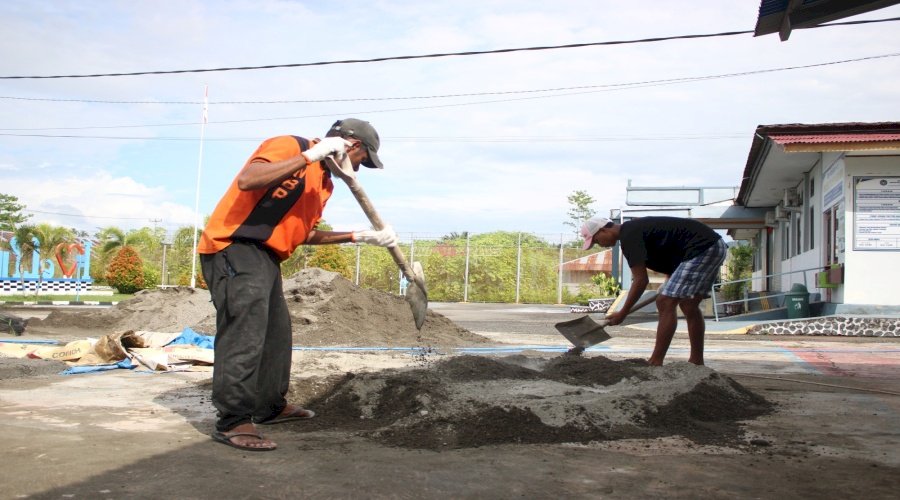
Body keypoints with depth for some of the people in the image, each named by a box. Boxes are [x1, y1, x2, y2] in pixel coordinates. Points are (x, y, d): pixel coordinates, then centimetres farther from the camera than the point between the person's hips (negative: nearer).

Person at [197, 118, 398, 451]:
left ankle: (271, 407, 30)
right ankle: (233, 422, -10)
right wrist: (309, 156, -27)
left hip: (266, 257, 10)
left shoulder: (324, 182, 17)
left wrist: (361, 236, 15)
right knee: (244, 334, -15)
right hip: (234, 248, -10)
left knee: (277, 332, 16)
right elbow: (246, 180, -28)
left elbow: (305, 234, 20)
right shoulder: (289, 146, -12)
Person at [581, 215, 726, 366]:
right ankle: (696, 362, 21)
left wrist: (622, 313, -9)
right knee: (689, 306, 16)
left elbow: (641, 280, -16)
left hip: (703, 249, -10)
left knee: (666, 303, -10)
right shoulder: (634, 228, 17)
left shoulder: (628, 236, -13)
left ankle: (655, 364, -7)